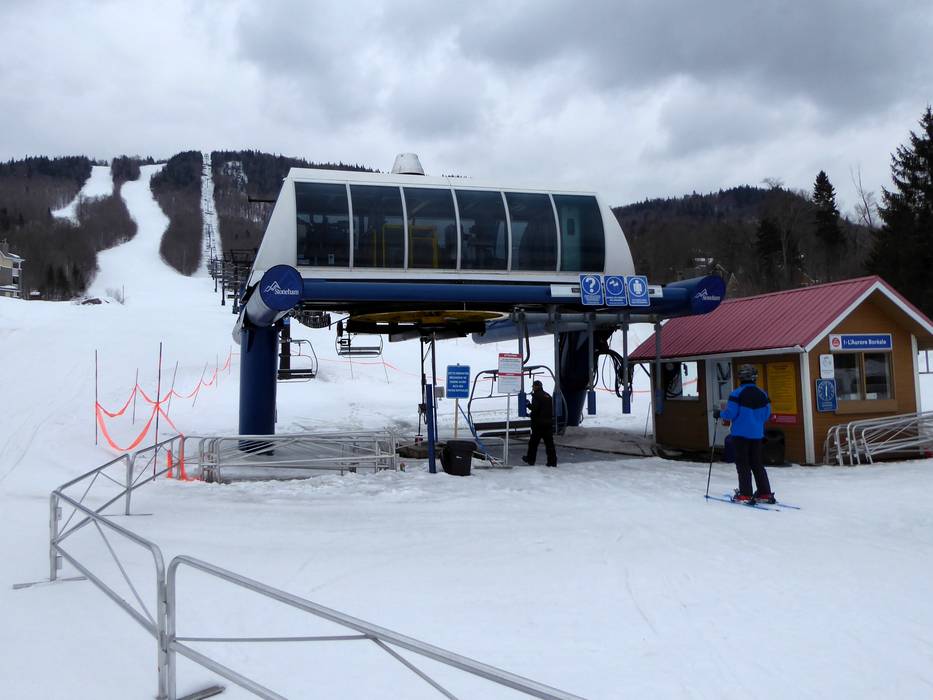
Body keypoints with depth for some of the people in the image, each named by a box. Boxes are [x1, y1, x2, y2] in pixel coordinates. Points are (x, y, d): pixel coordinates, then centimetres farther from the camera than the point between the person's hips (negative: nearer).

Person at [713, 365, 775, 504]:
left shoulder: (737, 394, -14)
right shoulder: (762, 394, 3)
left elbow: (730, 414, -16)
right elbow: (767, 415, 8)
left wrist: (718, 414, 3)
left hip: (741, 434, -5)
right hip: (757, 434, 5)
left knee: (743, 464, 2)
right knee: (757, 464, 14)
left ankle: (745, 495, 0)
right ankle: (765, 493, 15)